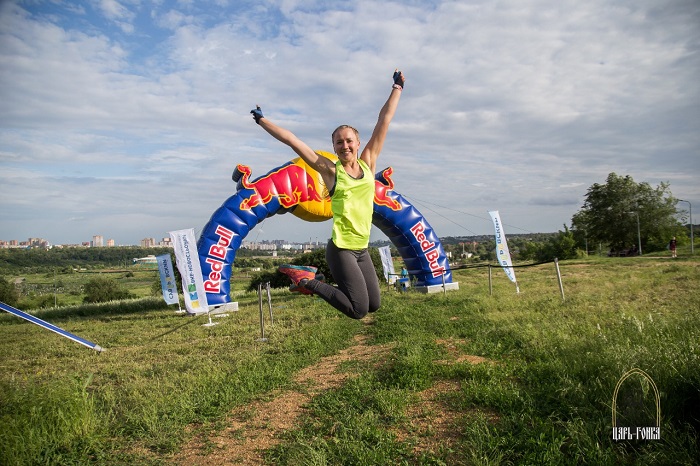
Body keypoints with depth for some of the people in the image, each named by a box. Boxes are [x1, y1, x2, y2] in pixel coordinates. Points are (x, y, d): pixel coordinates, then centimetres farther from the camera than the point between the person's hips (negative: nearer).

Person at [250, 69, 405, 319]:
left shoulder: (368, 162, 6)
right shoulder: (331, 171, -4)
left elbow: (384, 120, 9)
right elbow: (292, 140, -2)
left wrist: (397, 88, 17)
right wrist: (262, 120, 3)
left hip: (362, 249, 6)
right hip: (340, 249, -6)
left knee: (374, 305, 12)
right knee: (358, 311, -9)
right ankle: (308, 281, 7)